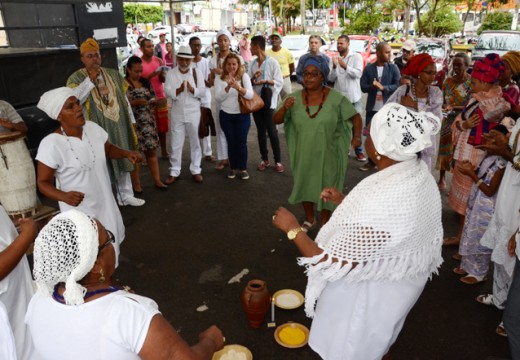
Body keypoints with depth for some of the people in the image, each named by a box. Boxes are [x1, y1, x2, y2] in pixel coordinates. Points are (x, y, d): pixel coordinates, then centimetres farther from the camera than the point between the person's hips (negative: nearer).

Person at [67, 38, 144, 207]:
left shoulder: (114, 75, 8)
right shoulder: (76, 78, -4)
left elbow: (124, 99, 11)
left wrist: (131, 122, 9)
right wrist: (89, 79, -24)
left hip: (118, 126, 5)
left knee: (122, 161, 14)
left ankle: (126, 196, 28)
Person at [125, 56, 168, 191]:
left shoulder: (145, 82, 9)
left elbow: (152, 98, 12)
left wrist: (155, 101, -10)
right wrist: (135, 102, -22)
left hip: (147, 122, 4)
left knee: (152, 151, 6)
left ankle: (157, 180, 13)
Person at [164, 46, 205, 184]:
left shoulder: (197, 73, 2)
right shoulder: (171, 74, 1)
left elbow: (202, 92, -6)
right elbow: (167, 92, -8)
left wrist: (192, 89, -25)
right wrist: (179, 90, -26)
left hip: (193, 113, 0)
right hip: (177, 114, 0)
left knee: (195, 142, 8)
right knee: (175, 144, 6)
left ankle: (196, 170, 21)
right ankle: (174, 172, 17)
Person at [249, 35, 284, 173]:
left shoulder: (272, 62, -7)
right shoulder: (253, 63, 9)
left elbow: (279, 81, -9)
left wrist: (265, 81, -20)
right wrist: (253, 78, -10)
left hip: (268, 102, -5)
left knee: (272, 131, -2)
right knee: (260, 131, 10)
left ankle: (278, 161, 7)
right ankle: (265, 159, 19)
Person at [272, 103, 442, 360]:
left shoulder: (377, 204, -41)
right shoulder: (418, 173, -13)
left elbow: (330, 266, -31)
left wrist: (292, 229, -20)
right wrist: (345, 202, 6)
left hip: (368, 297, -7)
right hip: (397, 283, 8)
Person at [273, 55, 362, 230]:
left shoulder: (336, 99, -12)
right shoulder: (294, 98, -6)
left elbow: (355, 116, -3)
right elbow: (276, 120, -5)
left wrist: (357, 136, -18)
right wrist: (284, 108, -25)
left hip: (327, 154, -2)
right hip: (303, 154, 3)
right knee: (305, 185, 17)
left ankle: (325, 223, 36)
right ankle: (309, 220, 42)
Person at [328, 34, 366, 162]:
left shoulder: (356, 56, -2)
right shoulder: (334, 58, 7)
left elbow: (358, 74, -16)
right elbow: (331, 78, 1)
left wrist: (345, 66, -28)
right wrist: (334, 67, -17)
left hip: (354, 97, -3)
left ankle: (359, 151, 9)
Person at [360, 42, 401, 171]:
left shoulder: (393, 68, 1)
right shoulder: (368, 68, 2)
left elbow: (398, 85, -6)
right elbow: (363, 87, -2)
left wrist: (383, 87, -19)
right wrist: (372, 86, -22)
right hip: (372, 107, 2)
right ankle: (371, 161, 21)